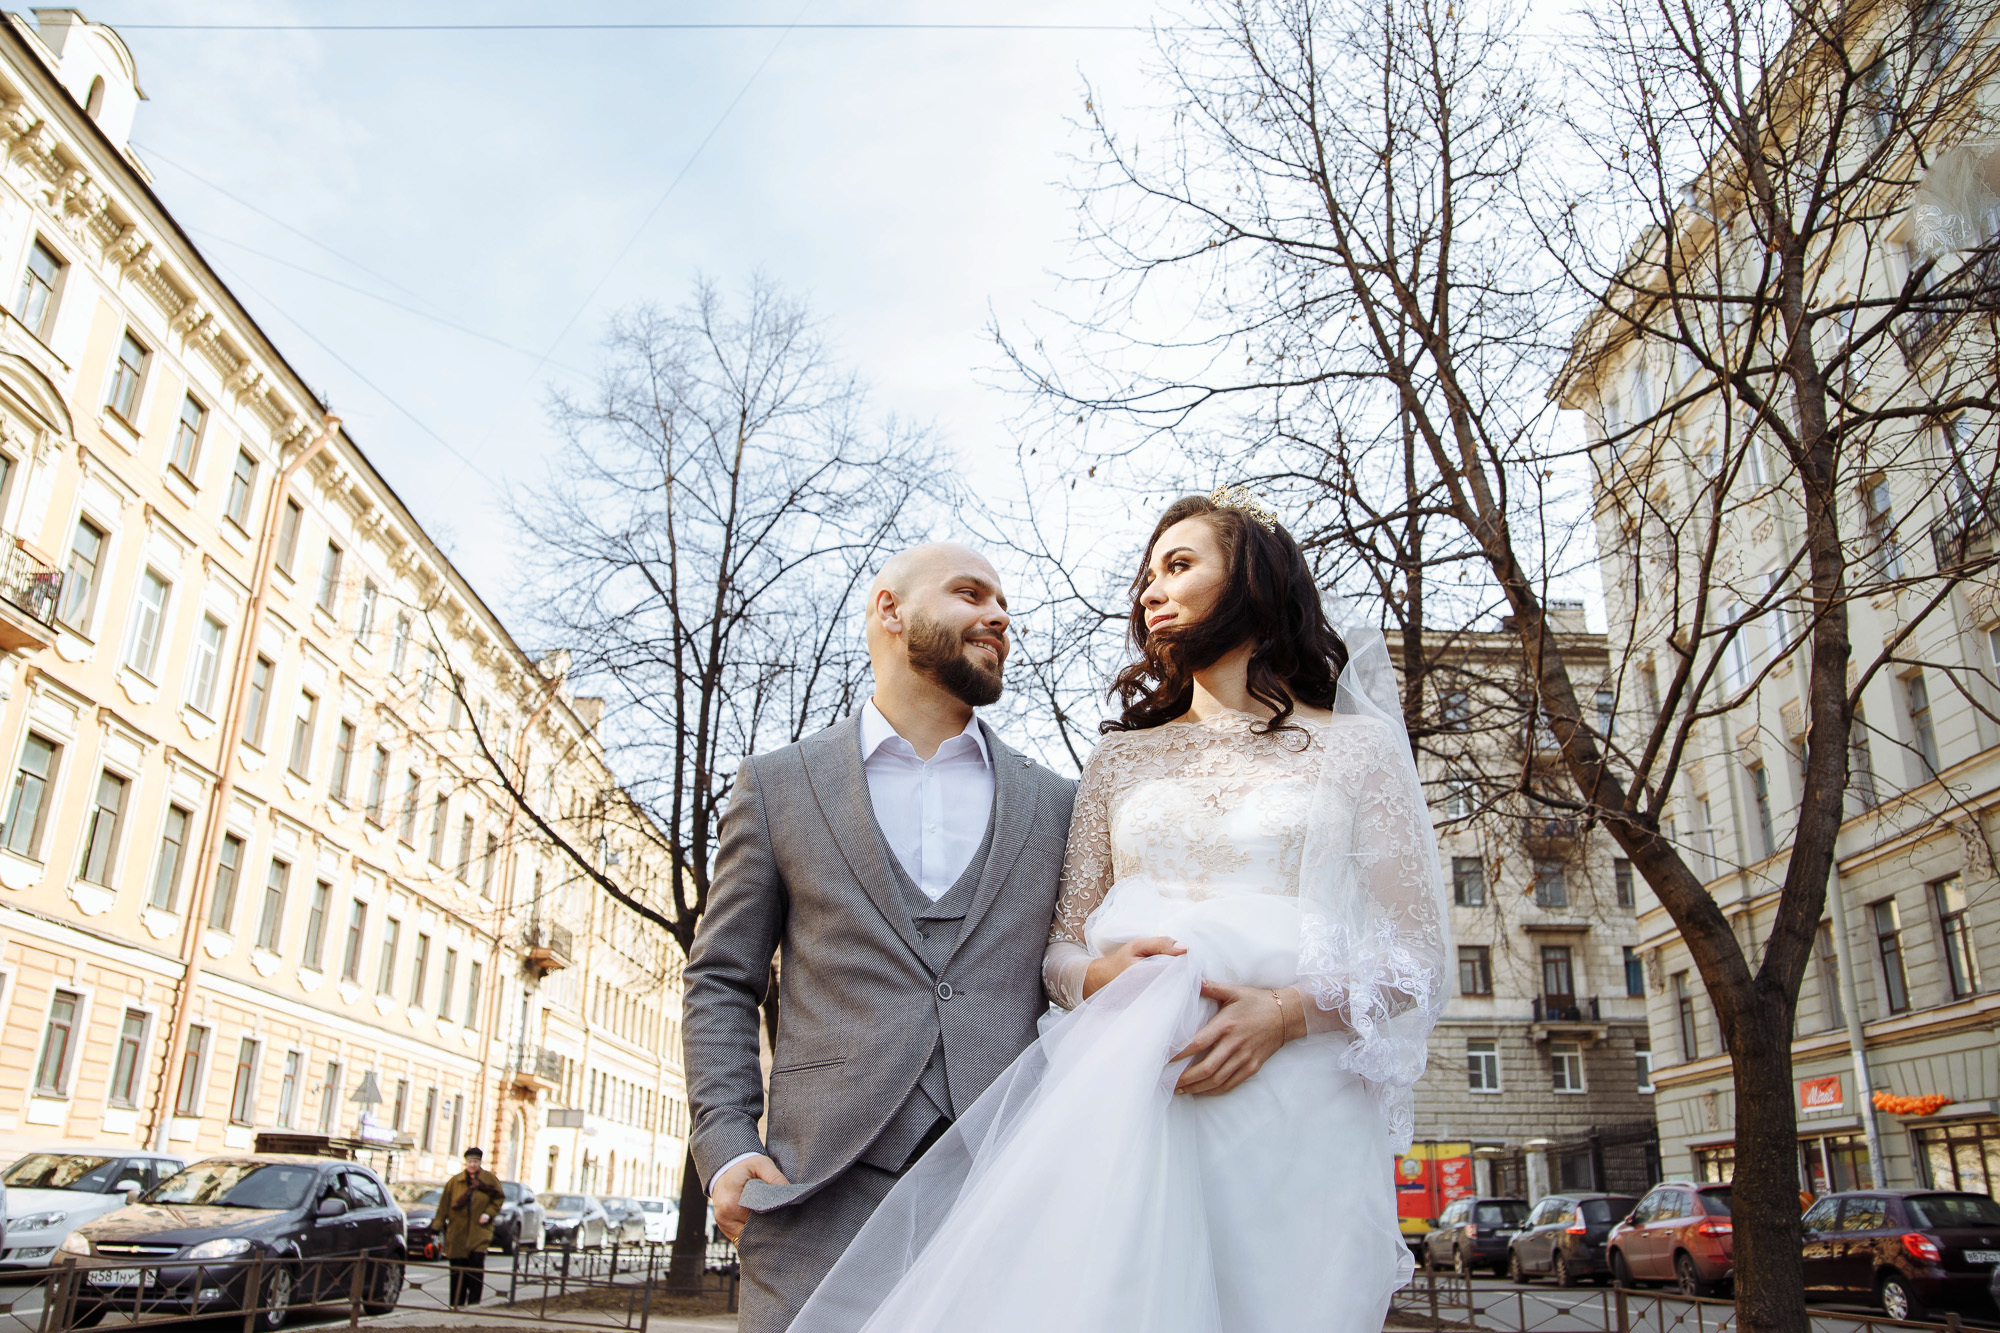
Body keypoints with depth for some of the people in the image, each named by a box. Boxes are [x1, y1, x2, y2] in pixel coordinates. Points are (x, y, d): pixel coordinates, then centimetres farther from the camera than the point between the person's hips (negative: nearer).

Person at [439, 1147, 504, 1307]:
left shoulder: (490, 1180, 5)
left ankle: (474, 1303, -6)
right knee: (457, 1268, 3)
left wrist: (489, 1213, -7)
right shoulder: (455, 1181, 6)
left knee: (477, 1266, -13)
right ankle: (457, 1304, 15)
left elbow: (499, 1199, 9)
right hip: (457, 1232, 2)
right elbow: (444, 1204, 8)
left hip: (480, 1231, -2)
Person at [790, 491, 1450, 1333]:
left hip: (1297, 1099, -1)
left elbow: (1416, 960, 4)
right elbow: (1062, 946, 15)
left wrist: (1288, 1010, -16)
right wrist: (1100, 975, -10)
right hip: (1129, 1097, 2)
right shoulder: (1120, 759, 18)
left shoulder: (1359, 746, 10)